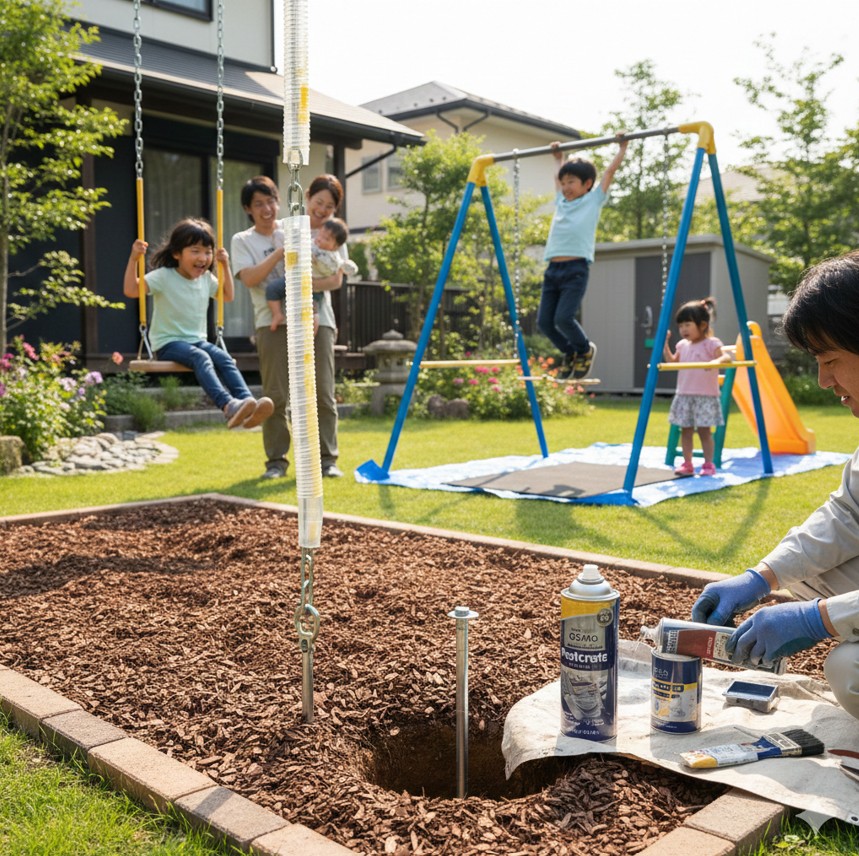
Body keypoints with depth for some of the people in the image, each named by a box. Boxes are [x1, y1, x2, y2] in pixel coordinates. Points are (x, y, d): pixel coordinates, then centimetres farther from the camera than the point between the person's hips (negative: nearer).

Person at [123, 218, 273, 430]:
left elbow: (228, 296, 27)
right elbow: (130, 290, -14)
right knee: (201, 357, -36)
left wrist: (225, 265, 18)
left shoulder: (207, 279, 12)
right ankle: (229, 406, -56)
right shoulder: (163, 276, -6)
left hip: (198, 340, 6)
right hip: (168, 343, -6)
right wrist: (134, 258, -21)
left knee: (224, 358, -26)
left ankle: (247, 402, -44)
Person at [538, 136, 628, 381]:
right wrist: (558, 157, 50)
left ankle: (585, 350, 10)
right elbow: (558, 176, 40)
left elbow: (610, 171, 12)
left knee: (563, 318, -18)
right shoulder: (561, 202, 22)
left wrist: (622, 147, 21)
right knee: (544, 321, -2)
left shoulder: (593, 200, 8)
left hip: (575, 269, -6)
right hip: (552, 269, 6)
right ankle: (569, 352, 23)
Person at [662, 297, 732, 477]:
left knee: (704, 430, -1)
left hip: (705, 396, -6)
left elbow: (727, 357, -22)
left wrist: (717, 361, -43)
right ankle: (687, 464, 15)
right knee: (685, 430, 7)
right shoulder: (683, 345, 11)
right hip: (684, 396, 6)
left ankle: (708, 465, 9)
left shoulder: (711, 343, -9)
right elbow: (672, 363, 20)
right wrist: (665, 343, 11)